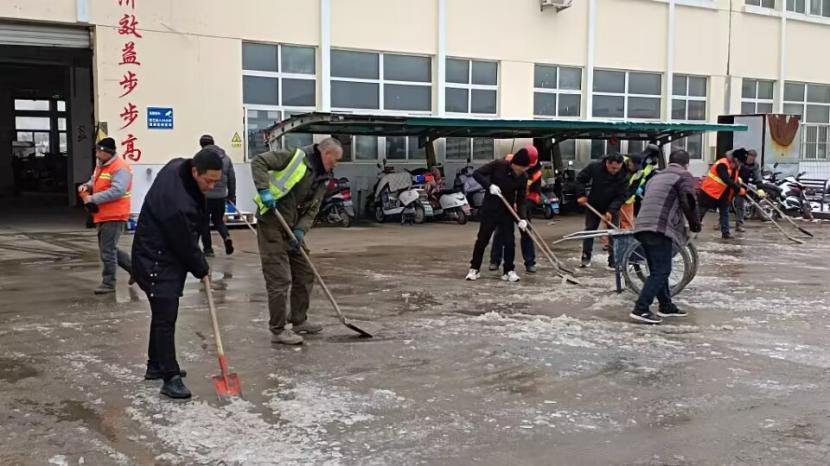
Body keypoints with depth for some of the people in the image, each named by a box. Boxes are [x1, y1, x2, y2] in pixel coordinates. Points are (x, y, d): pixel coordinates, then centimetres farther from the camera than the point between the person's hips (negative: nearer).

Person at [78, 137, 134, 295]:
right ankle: (134, 268, 28)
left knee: (107, 250, -6)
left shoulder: (120, 168, -18)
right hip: (103, 215, 10)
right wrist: (86, 187, 2)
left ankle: (108, 283, 4)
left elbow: (116, 191, -28)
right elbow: (94, 182, 26)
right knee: (108, 248, 17)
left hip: (114, 216, -10)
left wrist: (93, 199, -25)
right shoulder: (100, 165, 13)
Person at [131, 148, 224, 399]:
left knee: (163, 314, 18)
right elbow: (186, 245, -20)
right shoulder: (177, 205, -33)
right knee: (165, 318, -10)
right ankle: (170, 378, -6)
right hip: (157, 262, -10)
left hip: (167, 255, 10)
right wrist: (202, 269, -2)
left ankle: (156, 366, 30)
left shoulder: (178, 165, -6)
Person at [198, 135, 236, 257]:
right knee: (218, 220, 20)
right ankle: (227, 237, -6)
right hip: (221, 196, 4)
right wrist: (232, 196, 18)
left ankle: (208, 249, 12)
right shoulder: (226, 158, 9)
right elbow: (232, 178, 11)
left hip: (205, 196, -4)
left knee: (204, 222, 10)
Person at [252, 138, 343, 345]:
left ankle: (299, 321, 30)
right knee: (280, 280, -6)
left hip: (293, 229, 9)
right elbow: (259, 161, -14)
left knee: (305, 275, 15)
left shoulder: (323, 179, 10)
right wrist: (264, 190, -25)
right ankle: (278, 330, 4)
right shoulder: (295, 157, -12)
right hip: (272, 225, -8)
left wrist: (301, 231, -9)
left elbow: (312, 210, 7)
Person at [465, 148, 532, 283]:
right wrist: (489, 185, -25)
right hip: (489, 209, -2)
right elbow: (477, 173, -12)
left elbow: (521, 200, -5)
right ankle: (474, 269, 15)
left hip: (507, 212, 2)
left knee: (509, 242, -2)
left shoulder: (523, 177, -7)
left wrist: (523, 218, -18)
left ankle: (509, 271, 11)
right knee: (482, 240, 3)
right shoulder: (499, 165, -16)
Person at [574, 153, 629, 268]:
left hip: (612, 208, -1)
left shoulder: (623, 175, -24)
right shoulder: (594, 167, -21)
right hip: (593, 205, 1)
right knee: (589, 230, 7)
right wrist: (581, 195, -13)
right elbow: (580, 178, -6)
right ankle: (586, 257, 19)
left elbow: (621, 196, -21)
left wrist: (611, 211, -30)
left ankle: (613, 261, 2)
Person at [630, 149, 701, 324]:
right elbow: (689, 203, -8)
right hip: (660, 229, -8)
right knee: (661, 271, -6)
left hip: (642, 228, 8)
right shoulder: (684, 176, 2)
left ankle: (666, 306, 26)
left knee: (658, 270, 17)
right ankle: (641, 309, -13)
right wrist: (695, 224, 8)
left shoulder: (657, 176, 25)